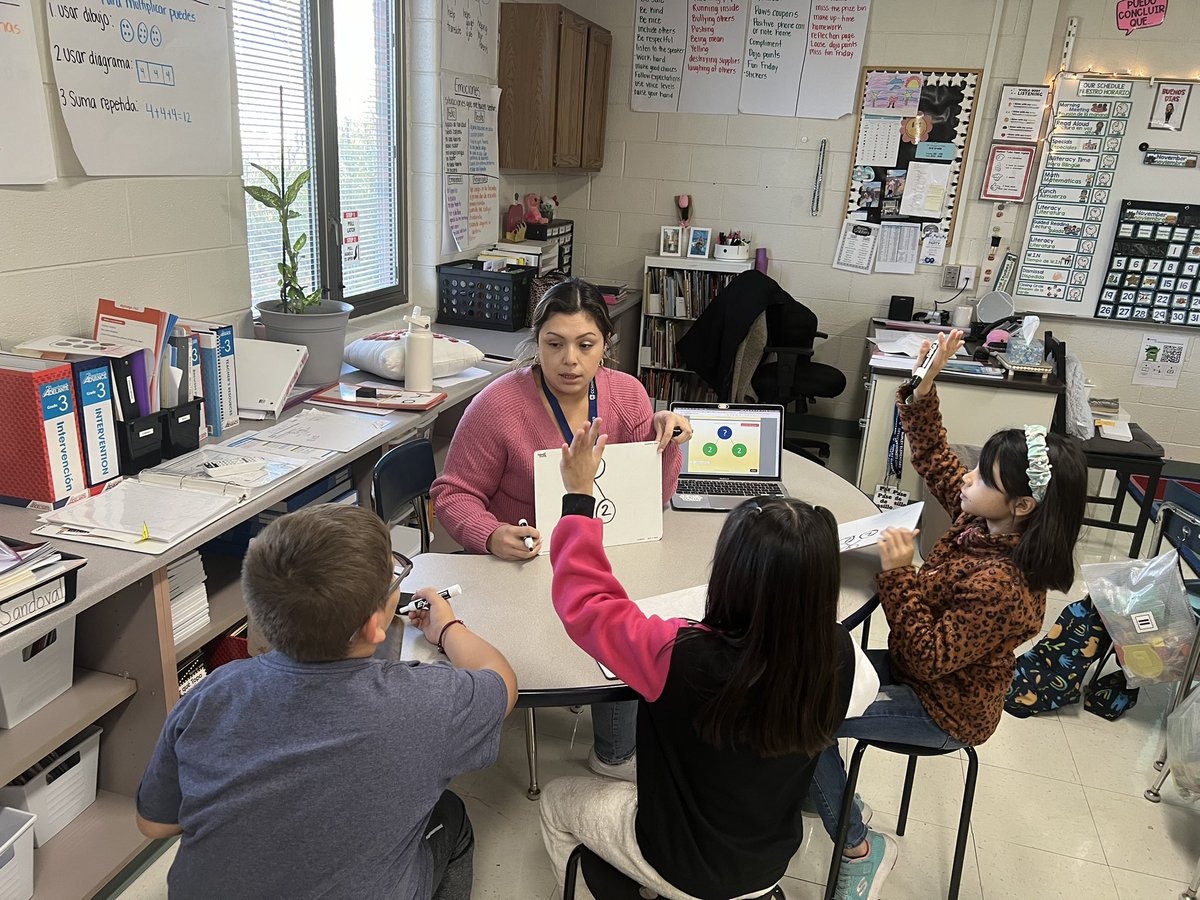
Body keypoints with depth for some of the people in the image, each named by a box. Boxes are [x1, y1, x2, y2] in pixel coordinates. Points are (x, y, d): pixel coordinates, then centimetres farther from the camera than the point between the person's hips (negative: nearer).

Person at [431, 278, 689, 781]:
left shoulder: (627, 394, -2)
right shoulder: (499, 406, -16)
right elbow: (453, 493, -8)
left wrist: (663, 441, -16)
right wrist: (491, 536, -27)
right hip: (524, 565, -5)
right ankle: (616, 755, 9)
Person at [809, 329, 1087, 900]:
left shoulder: (1001, 588, -35)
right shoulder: (984, 521, -11)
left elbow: (927, 655, -29)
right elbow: (933, 459, 2)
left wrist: (899, 573, -34)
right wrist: (923, 386, -10)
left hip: (945, 710, -8)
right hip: (919, 669, 8)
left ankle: (860, 850, 5)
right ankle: (833, 795, 23)